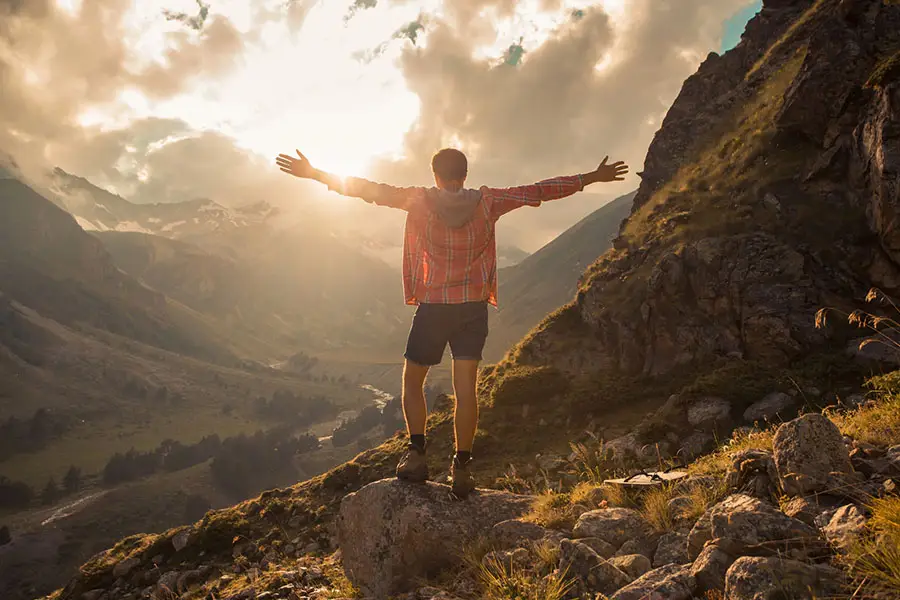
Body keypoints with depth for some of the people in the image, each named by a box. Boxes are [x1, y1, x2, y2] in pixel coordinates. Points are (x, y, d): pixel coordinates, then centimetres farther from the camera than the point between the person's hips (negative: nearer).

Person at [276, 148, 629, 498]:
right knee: (465, 387, 3)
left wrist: (316, 175, 4)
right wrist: (592, 178, 12)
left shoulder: (420, 201, -4)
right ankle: (462, 466, 3)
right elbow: (539, 191, 4)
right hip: (474, 306, 2)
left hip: (432, 305, -1)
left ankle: (416, 453, 5)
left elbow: (372, 190, -3)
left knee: (412, 381, 14)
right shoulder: (487, 202, -1)